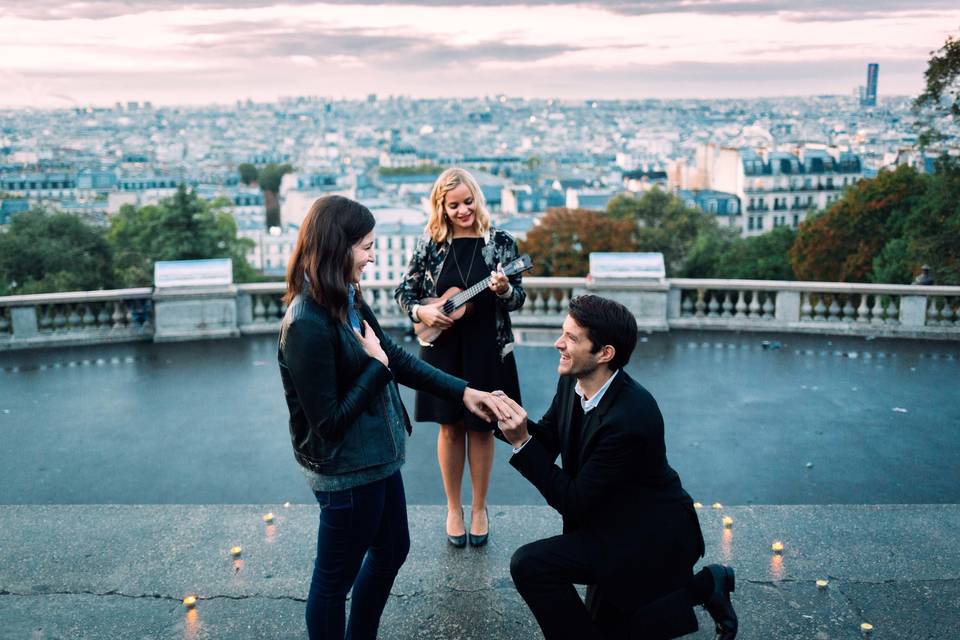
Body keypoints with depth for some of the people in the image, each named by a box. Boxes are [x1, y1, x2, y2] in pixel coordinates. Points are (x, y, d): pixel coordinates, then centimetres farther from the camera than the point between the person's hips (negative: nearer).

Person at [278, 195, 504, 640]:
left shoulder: (348, 301, 0)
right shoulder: (307, 326, -27)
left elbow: (396, 359, 8)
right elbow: (328, 422, -24)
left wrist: (461, 391, 4)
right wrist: (376, 366, -17)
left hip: (376, 457, 10)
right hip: (346, 473, -10)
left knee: (392, 550, 26)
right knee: (336, 577, 11)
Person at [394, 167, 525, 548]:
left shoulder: (500, 242, -4)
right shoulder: (431, 244, -1)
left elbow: (518, 300, -4)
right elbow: (404, 291, 6)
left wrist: (504, 290, -25)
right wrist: (420, 312, -13)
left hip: (487, 350, -1)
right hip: (442, 349, 1)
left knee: (481, 427, 9)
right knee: (450, 427, 10)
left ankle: (479, 508, 25)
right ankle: (454, 508, 26)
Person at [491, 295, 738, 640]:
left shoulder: (630, 418, -35)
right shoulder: (573, 382, -11)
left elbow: (574, 503, -29)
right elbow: (548, 441, 1)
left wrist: (522, 442, -31)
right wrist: (513, 421, -19)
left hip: (652, 537, -8)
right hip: (616, 521, 8)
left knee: (530, 565, -20)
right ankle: (706, 585, 31)